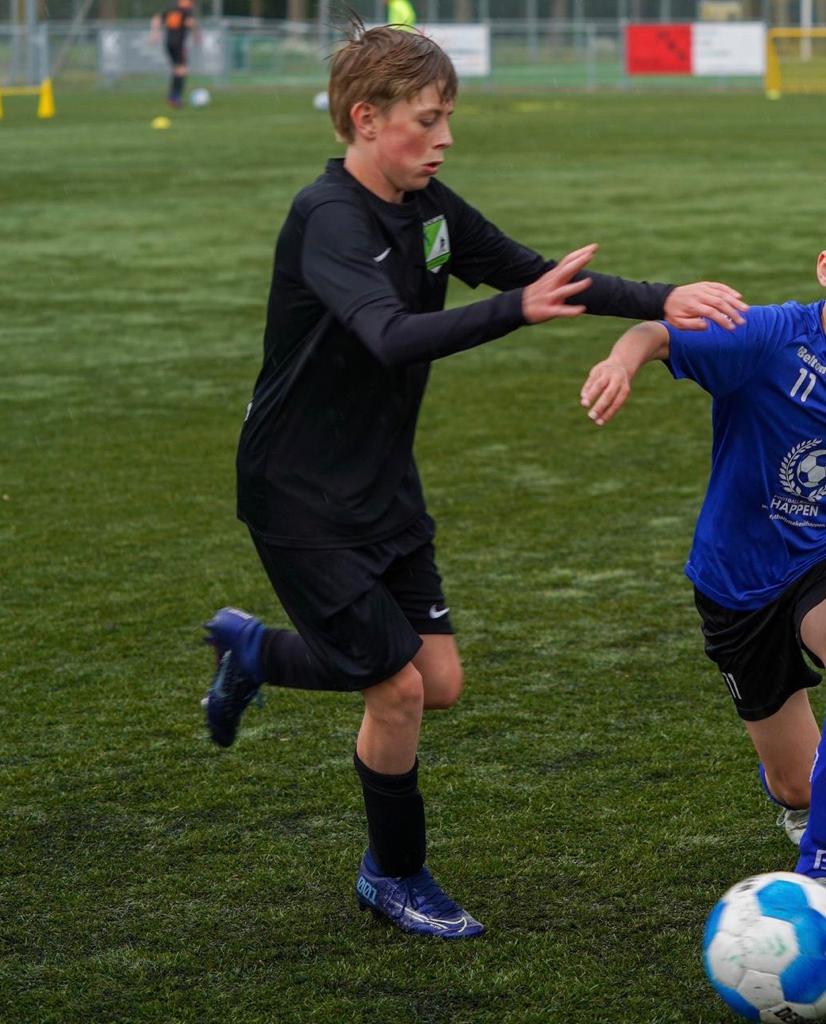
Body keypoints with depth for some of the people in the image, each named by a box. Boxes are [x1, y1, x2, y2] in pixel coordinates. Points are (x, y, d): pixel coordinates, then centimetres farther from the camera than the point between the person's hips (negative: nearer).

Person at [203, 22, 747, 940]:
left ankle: (256, 652, 29)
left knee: (439, 683, 7)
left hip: (384, 485, 8)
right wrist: (517, 311, -51)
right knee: (398, 689, -5)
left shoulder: (427, 207, 1)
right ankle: (396, 879, 18)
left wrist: (663, 301, -5)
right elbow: (393, 337, -39)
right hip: (300, 498, -8)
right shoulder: (329, 219, -23)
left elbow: (531, 272, 7)